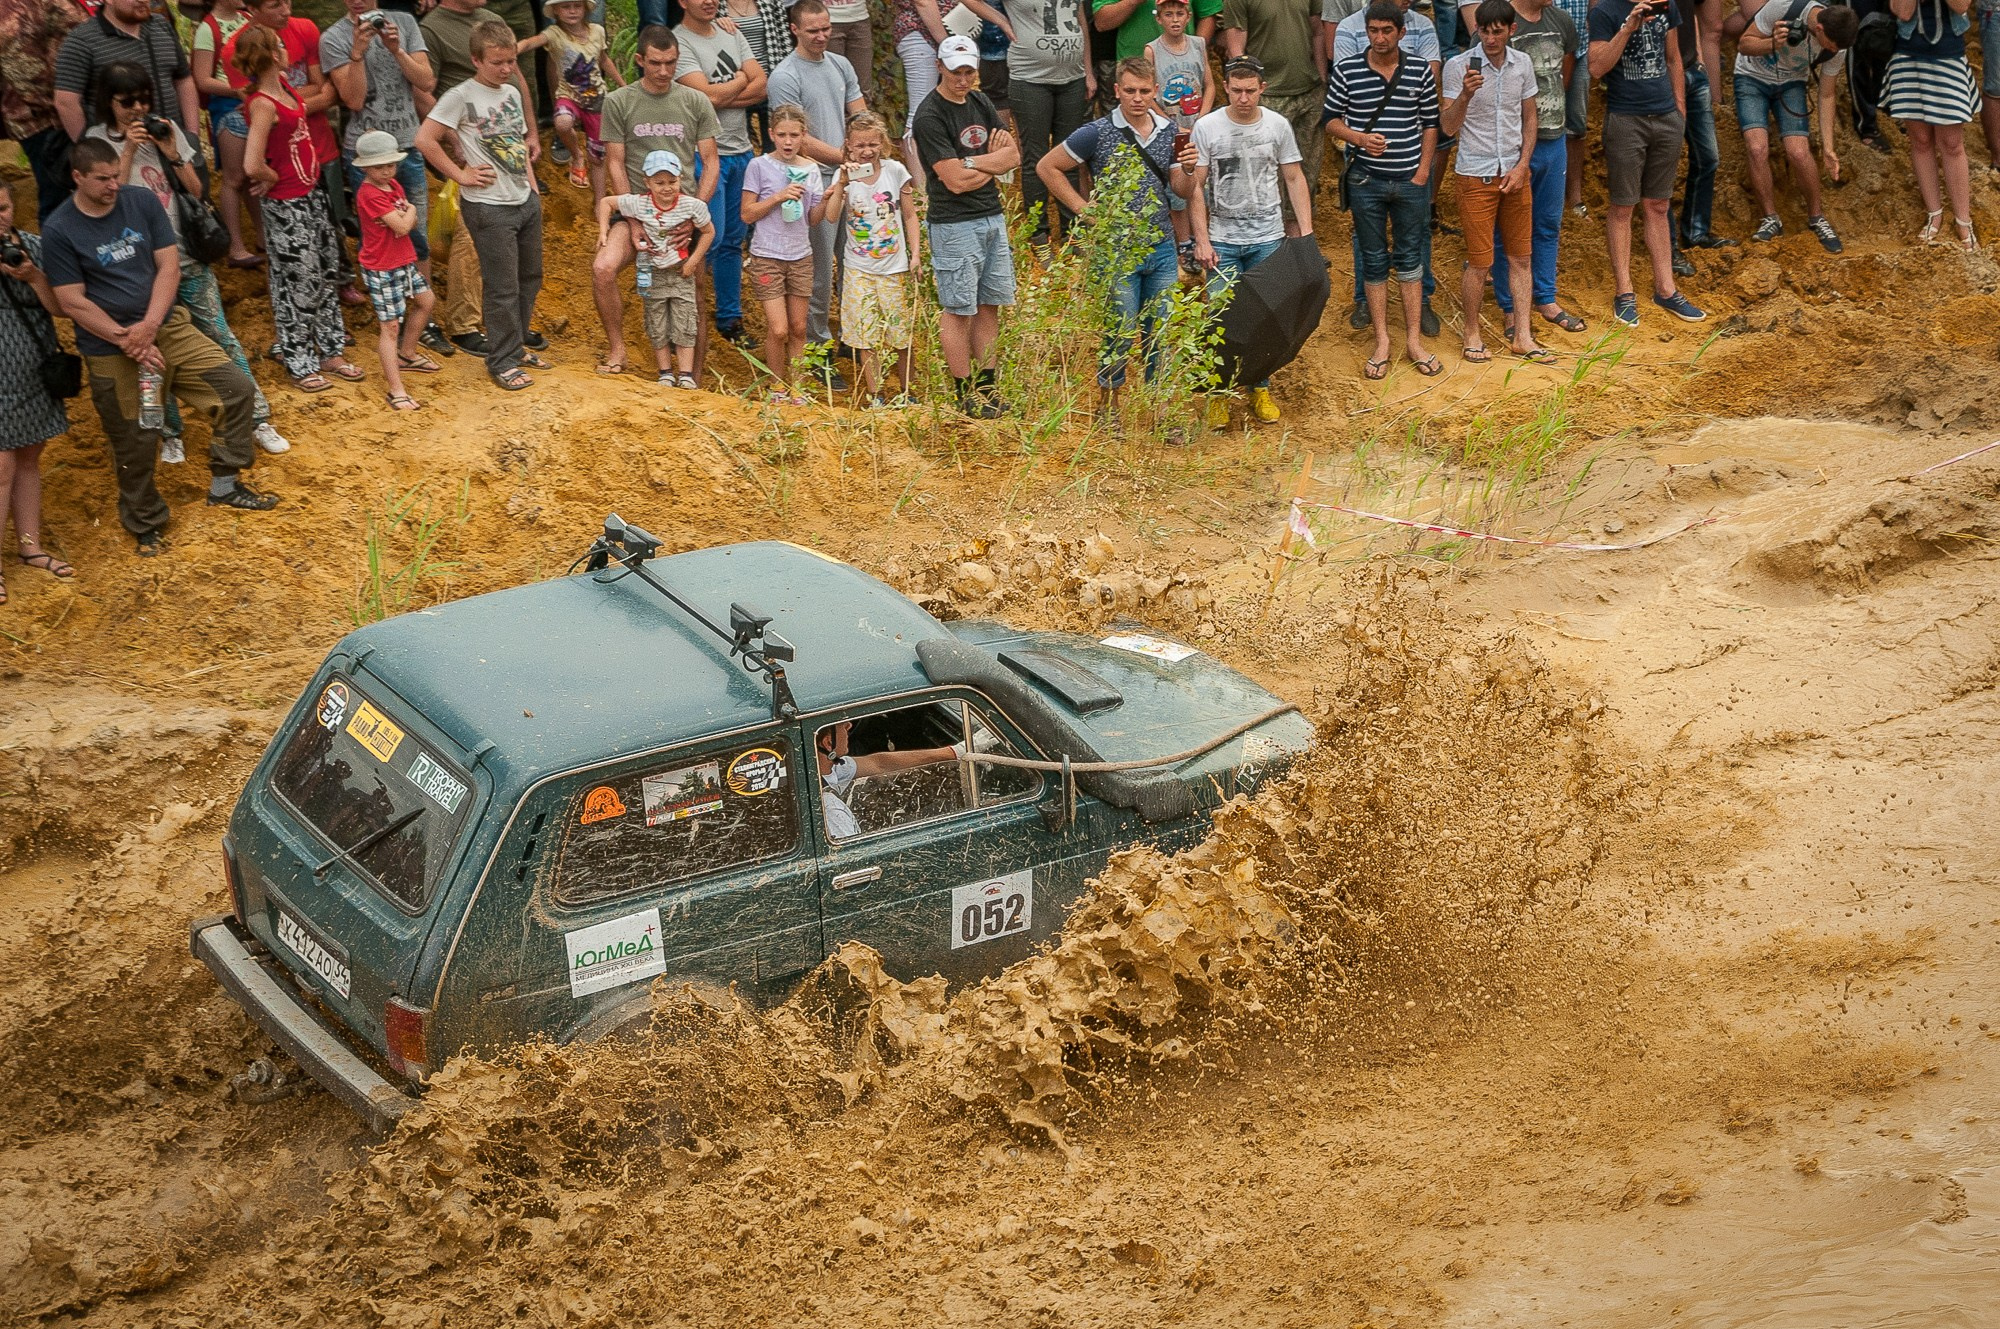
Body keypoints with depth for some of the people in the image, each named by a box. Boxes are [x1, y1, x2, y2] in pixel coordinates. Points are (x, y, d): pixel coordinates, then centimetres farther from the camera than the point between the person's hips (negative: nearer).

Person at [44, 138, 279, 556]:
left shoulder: (142, 201, -3)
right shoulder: (59, 231, -12)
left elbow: (168, 267, -4)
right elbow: (73, 303, -13)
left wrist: (148, 326, -16)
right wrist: (127, 339, -18)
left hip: (166, 326, 4)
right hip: (110, 350, -4)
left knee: (236, 388, -2)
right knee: (135, 444, 4)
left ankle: (224, 485, 14)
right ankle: (145, 526, 25)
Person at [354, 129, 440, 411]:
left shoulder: (393, 185, 6)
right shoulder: (369, 194, -23)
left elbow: (412, 223, 7)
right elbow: (402, 226, -29)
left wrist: (405, 217, -17)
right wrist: (409, 211, -7)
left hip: (405, 261, 10)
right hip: (381, 269, -10)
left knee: (425, 300, 25)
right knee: (390, 325, -9)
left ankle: (407, 354, 45)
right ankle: (396, 390, -9)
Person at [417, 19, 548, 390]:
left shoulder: (512, 92, 9)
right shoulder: (461, 97, -14)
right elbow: (425, 139, -18)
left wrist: (531, 182, 12)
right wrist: (460, 174, -14)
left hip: (525, 201, 8)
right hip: (489, 207, -8)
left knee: (529, 279, 16)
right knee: (502, 288, -3)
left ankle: (517, 346, 32)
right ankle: (502, 362, 9)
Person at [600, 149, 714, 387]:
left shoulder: (691, 205, -13)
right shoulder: (639, 204, -13)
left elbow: (708, 232, 1)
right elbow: (606, 202, 0)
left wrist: (693, 261, -6)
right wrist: (603, 231, -8)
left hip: (681, 272, -1)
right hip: (652, 275, 1)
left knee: (684, 327, -2)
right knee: (657, 329, 7)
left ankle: (686, 374, 3)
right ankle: (665, 373, 18)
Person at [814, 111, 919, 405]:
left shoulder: (896, 171, -4)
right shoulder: (844, 175, -5)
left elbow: (910, 216, 4)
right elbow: (831, 216, -19)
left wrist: (915, 254, -3)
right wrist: (842, 182, -27)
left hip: (894, 267, 0)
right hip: (858, 270, 0)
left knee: (901, 335, 6)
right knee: (867, 336, 3)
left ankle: (905, 392, 24)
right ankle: (874, 395, 14)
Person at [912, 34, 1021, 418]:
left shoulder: (980, 102, 11)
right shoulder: (930, 116, -13)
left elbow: (1012, 156, 8)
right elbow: (955, 181, -18)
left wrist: (972, 162, -9)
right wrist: (993, 161, -4)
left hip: (993, 218, 8)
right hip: (954, 224, -7)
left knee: (989, 306, 10)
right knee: (958, 309, -1)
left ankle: (987, 389, 17)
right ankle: (965, 394, 6)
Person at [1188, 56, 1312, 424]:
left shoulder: (1278, 125, 1)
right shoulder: (1207, 127, -5)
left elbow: (1294, 178, 7)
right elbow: (1196, 188, -4)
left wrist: (1307, 231, 0)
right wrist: (1201, 240, -10)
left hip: (1268, 239, 2)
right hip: (1223, 240, -2)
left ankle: (1260, 387, 21)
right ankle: (1220, 393, 11)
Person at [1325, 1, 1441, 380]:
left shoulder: (1420, 70, -1)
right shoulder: (1346, 71, -4)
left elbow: (1430, 123, 6)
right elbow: (1332, 120, 2)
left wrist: (1423, 170, -2)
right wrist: (1360, 138, -17)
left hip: (1411, 180, 1)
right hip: (1366, 180, -1)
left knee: (1410, 258, 8)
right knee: (1374, 261, 6)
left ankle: (1414, 340, 15)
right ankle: (1382, 342, 14)